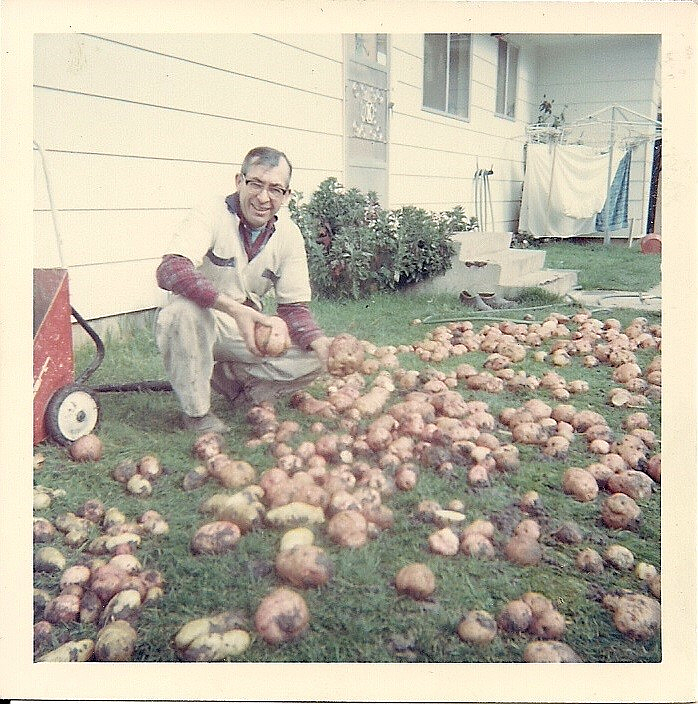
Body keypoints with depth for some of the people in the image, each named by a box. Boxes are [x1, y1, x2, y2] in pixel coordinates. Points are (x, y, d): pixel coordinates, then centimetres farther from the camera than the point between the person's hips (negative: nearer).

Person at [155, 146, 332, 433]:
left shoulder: (289, 235, -3)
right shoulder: (210, 215, -19)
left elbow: (293, 306, -2)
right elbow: (170, 269, -37)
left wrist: (320, 341, -23)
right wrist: (233, 307, -49)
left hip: (247, 329, 4)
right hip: (199, 322, -4)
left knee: (314, 357, -15)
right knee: (185, 308, -38)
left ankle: (228, 375, 3)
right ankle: (196, 410, -16)